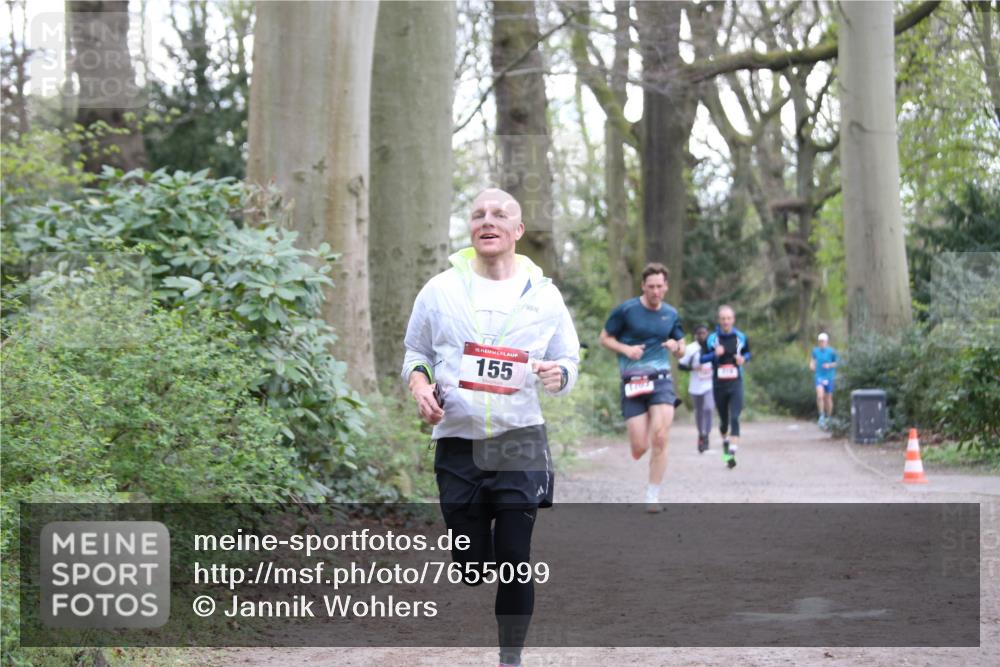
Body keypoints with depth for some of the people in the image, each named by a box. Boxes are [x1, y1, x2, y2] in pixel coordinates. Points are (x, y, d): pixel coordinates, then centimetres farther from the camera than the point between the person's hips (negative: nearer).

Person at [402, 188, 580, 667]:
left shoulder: (543, 294, 3)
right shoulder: (440, 289, 3)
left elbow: (569, 360, 10)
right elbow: (415, 351, 15)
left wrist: (558, 376, -14)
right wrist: (419, 384, -6)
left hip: (520, 444, 0)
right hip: (457, 444, 1)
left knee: (514, 560, -3)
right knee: (468, 566, 3)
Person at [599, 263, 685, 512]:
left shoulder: (671, 314, 11)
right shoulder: (626, 310, -1)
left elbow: (681, 349, 21)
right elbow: (605, 338, 7)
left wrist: (676, 347, -3)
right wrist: (626, 349, -11)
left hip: (661, 379, 2)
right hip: (632, 381, -2)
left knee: (660, 439, -14)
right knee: (639, 449, -6)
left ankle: (653, 498, -1)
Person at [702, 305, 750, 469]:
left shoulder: (741, 337, 4)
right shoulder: (711, 338, -1)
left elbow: (747, 353, 19)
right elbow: (701, 358, 0)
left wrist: (743, 359, -4)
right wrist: (714, 354, -17)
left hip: (736, 383, -1)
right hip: (719, 384, 1)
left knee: (734, 418, -14)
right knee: (724, 420, 11)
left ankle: (732, 453, -19)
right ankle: (725, 442, 41)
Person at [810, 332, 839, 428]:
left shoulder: (831, 351, -7)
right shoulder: (815, 351, 0)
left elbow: (836, 363, 2)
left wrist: (829, 365, -16)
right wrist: (812, 365, -4)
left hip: (829, 377, -1)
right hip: (819, 376, 1)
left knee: (828, 398, 7)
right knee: (820, 396, -19)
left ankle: (828, 419, 24)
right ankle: (822, 417, -10)